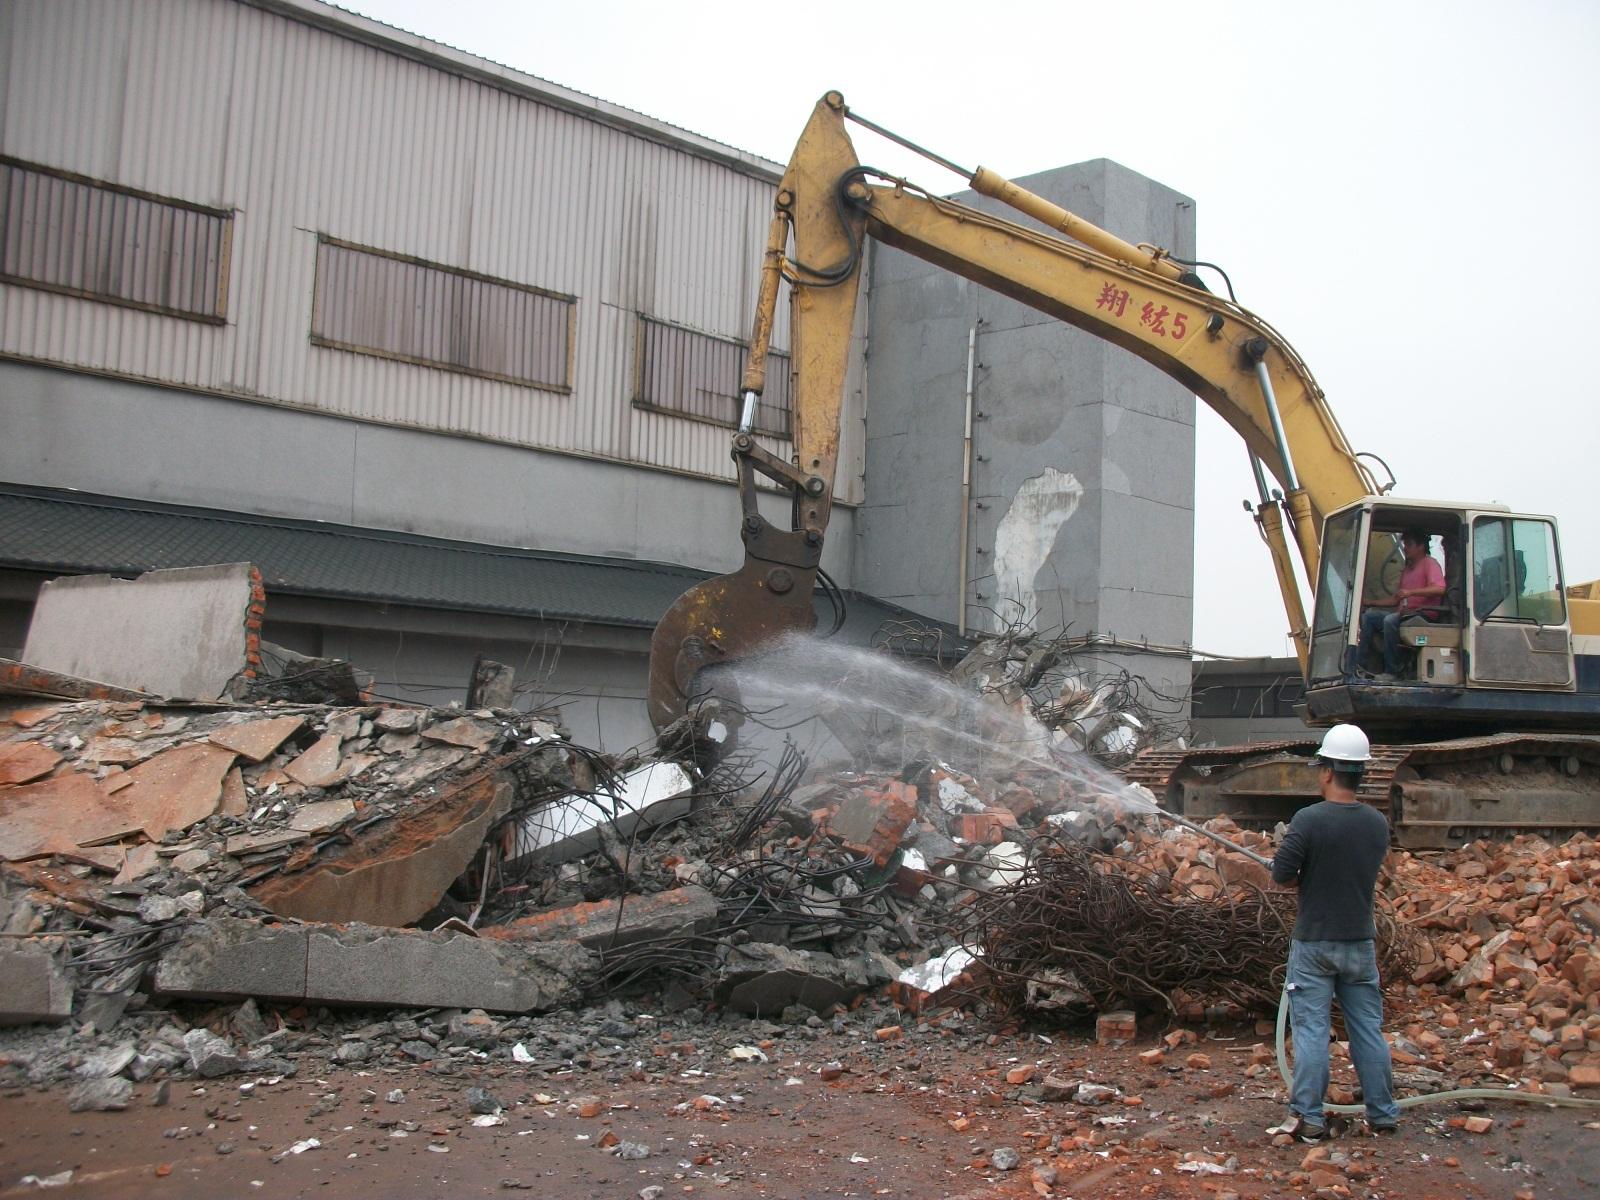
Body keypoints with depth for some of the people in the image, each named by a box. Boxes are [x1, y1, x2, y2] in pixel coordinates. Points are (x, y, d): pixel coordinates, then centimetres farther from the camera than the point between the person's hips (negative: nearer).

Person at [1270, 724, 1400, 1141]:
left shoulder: (1309, 819, -17)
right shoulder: (1377, 823, 0)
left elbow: (1280, 874, -17)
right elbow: (1366, 871, 12)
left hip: (1314, 943, -4)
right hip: (1361, 942, 5)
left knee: (1311, 1031, 1)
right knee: (1368, 1029, 13)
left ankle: (1307, 1118, 5)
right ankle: (1383, 1114, 20)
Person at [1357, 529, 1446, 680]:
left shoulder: (1429, 563, 1)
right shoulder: (1407, 569, 27)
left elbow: (1439, 588, -18)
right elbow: (1395, 600, 27)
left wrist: (1411, 592, -26)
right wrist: (1370, 602, 17)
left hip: (1424, 614, -9)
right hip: (1405, 613, 9)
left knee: (1390, 620, -34)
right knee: (1368, 615, -7)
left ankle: (1391, 672, -33)